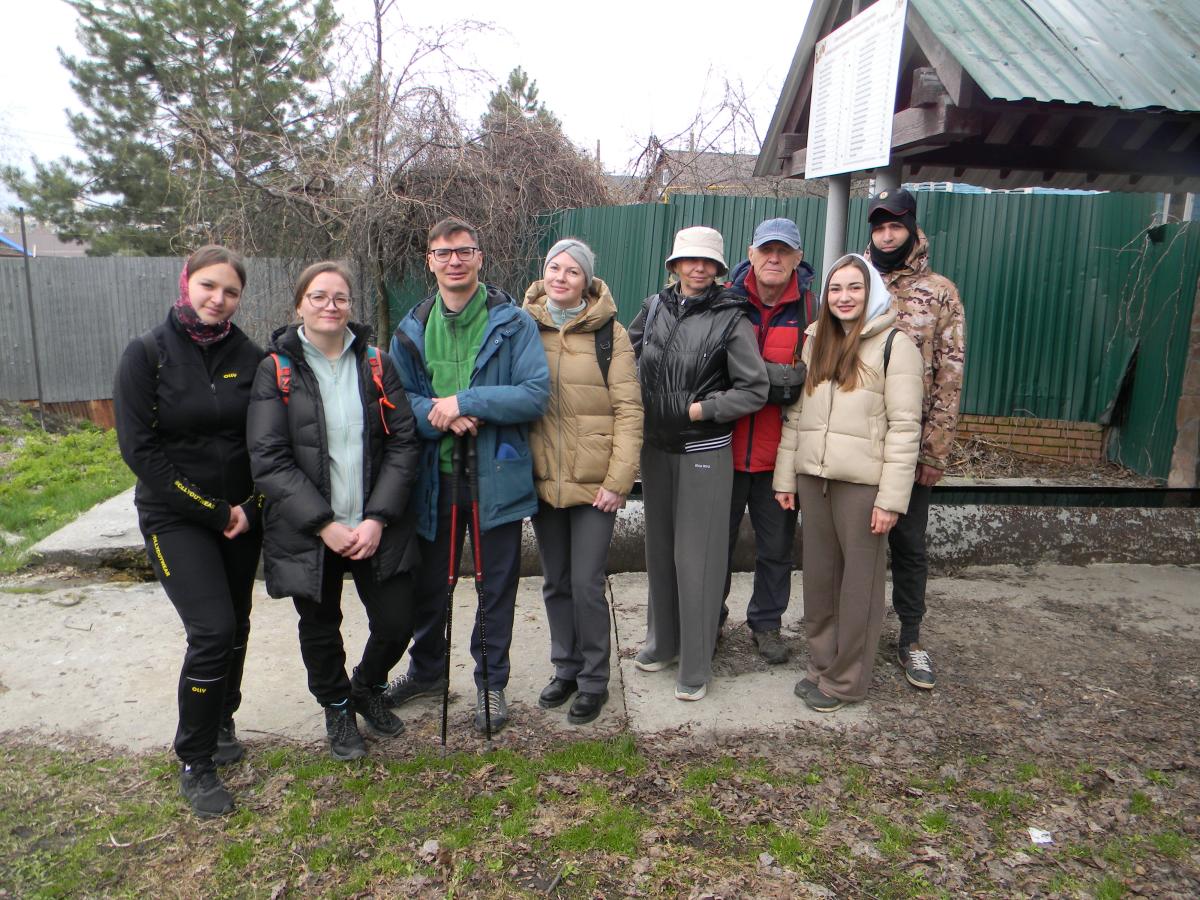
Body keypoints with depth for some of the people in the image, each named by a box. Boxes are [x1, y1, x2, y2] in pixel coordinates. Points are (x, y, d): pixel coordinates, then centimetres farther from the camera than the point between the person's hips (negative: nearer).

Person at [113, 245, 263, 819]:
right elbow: (140, 449, -13)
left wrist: (250, 507, -10)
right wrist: (213, 511, -14)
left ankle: (221, 724, 38)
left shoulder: (250, 358, -1)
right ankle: (195, 763, 7)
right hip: (174, 518, -3)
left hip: (240, 515, 4)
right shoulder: (147, 355, -9)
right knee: (212, 630, -13)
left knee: (235, 627, 12)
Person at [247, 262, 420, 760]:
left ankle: (368, 688, 39)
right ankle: (337, 707, 43)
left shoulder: (375, 363, 2)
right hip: (308, 532, -1)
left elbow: (403, 442, -2)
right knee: (320, 631, 13)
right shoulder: (277, 370, -5)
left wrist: (378, 519, -12)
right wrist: (325, 525, -17)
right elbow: (269, 460, -11)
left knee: (396, 624, 5)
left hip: (376, 527, 2)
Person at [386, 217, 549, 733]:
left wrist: (465, 403, -21)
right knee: (428, 584, 19)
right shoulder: (412, 329, 6)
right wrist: (439, 417, -17)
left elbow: (536, 395, -15)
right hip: (433, 477, 4)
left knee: (496, 587, 9)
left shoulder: (512, 322, -6)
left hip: (496, 477, -3)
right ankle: (427, 670, 42)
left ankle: (491, 682, 30)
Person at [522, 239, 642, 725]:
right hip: (542, 481, 3)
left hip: (594, 483, -3)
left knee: (587, 586, -2)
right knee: (556, 584, 14)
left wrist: (618, 480, -11)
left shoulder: (609, 332, -3)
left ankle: (593, 681, 18)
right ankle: (565, 670, 32)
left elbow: (629, 409, -5)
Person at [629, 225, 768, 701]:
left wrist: (699, 409, -13)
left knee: (697, 556, -1)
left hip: (704, 453, -5)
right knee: (659, 548, 16)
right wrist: (640, 405, 6)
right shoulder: (654, 308, 4)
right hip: (656, 447, 5)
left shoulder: (730, 319, -9)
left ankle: (696, 666, 13)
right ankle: (662, 642, 34)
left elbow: (755, 390, -10)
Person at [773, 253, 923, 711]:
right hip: (813, 477, 5)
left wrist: (891, 498, -14)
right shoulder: (816, 341, 14)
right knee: (819, 575, 13)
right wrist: (784, 477, 9)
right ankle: (821, 665, 27)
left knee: (859, 580, 4)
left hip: (862, 482, -5)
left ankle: (846, 679, 17)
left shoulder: (894, 344, -4)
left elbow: (904, 426, -9)